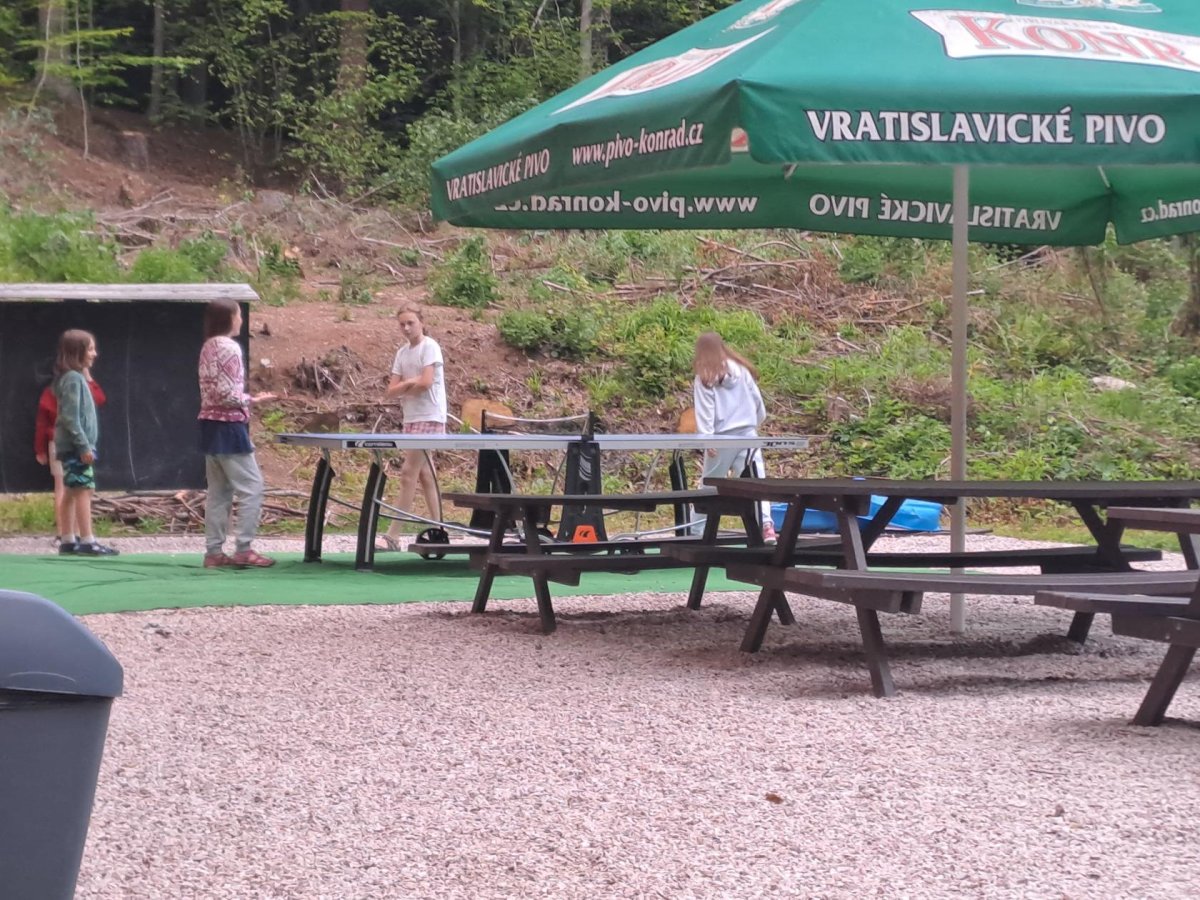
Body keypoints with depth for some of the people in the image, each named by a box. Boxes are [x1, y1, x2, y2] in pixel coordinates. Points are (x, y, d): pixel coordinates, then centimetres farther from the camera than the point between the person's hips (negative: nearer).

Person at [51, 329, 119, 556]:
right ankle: (87, 541, -13)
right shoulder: (73, 378, -14)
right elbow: (70, 417, -20)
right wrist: (84, 445, -21)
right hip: (76, 446, -10)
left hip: (72, 446, 10)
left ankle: (68, 540, 14)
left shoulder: (77, 377, 16)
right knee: (84, 490, -11)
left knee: (71, 493, 11)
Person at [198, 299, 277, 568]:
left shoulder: (208, 348, 12)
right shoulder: (229, 348, -15)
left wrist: (245, 400, 14)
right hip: (229, 426, -9)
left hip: (210, 424, 9)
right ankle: (243, 549, -5)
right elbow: (227, 394, -20)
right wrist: (253, 400, -8)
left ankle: (214, 551, 11)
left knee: (218, 491, 11)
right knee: (251, 487, -3)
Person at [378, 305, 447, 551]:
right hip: (411, 418, 8)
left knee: (409, 472, -11)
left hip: (429, 418, -8)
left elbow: (426, 383, -19)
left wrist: (404, 388, -2)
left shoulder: (429, 347, -9)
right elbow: (392, 390, 7)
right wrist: (410, 383, -11)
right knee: (424, 474, 8)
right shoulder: (402, 352, 13)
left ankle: (393, 534, -12)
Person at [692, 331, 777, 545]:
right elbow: (758, 402, 13)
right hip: (747, 433, 2)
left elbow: (704, 411, -9)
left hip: (722, 438, -2)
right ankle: (766, 524, -20)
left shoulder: (705, 377, -1)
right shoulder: (741, 370, 9)